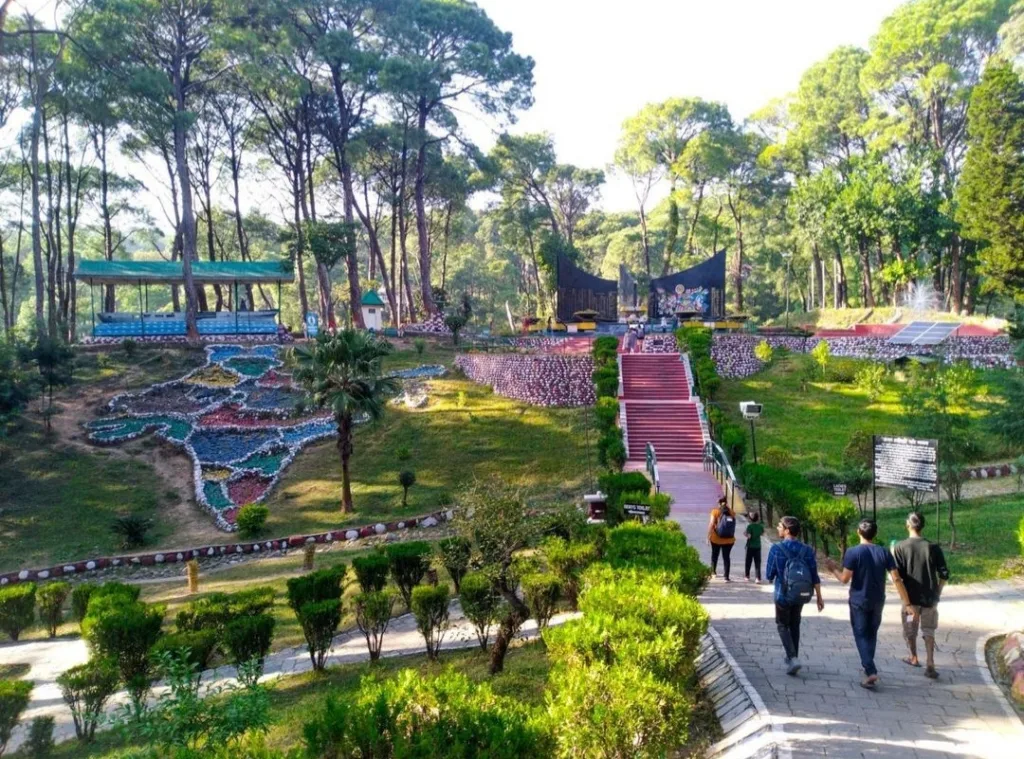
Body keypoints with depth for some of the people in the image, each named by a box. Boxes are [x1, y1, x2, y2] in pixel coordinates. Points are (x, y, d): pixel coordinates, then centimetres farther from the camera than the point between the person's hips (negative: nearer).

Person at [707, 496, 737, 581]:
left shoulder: (715, 511, -10)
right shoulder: (731, 512, -2)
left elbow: (711, 524, -15)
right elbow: (733, 525, 7)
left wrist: (708, 536, -10)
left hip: (716, 538, -1)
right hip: (728, 539, 1)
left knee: (714, 554, 21)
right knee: (726, 557, 4)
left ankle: (713, 572, 36)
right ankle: (726, 577, -1)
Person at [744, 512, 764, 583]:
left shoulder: (750, 526, -15)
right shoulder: (761, 526, -3)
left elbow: (749, 536, -20)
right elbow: (762, 534, 11)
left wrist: (745, 533, -2)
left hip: (750, 546, -2)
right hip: (758, 546, 2)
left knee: (748, 562, 12)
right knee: (757, 562, 3)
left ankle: (747, 576, 21)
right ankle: (758, 578, -5)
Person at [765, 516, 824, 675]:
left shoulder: (776, 549, -15)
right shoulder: (807, 550, -5)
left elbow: (769, 575, -9)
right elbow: (814, 577, -4)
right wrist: (819, 597, 5)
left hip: (783, 595, -4)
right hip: (801, 595, 4)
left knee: (782, 626, 12)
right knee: (795, 625, 21)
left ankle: (793, 658, -4)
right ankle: (792, 657, 29)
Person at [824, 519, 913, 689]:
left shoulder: (853, 552, -14)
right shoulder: (884, 552, -3)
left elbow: (845, 579, -15)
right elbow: (896, 579, -6)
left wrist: (833, 569, 4)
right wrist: (906, 603, -3)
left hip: (859, 601, -4)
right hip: (877, 601, 4)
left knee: (861, 635, 2)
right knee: (872, 634, 20)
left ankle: (871, 672, -10)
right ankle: (868, 667, 30)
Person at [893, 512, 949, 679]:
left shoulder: (900, 548, -11)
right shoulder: (933, 547, -6)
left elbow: (897, 575, -13)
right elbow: (944, 574, -4)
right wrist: (937, 592, 10)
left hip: (910, 596, -1)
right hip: (930, 597, 1)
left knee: (910, 629, 19)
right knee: (929, 630, 13)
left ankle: (913, 658, 35)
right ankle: (930, 665, 2)